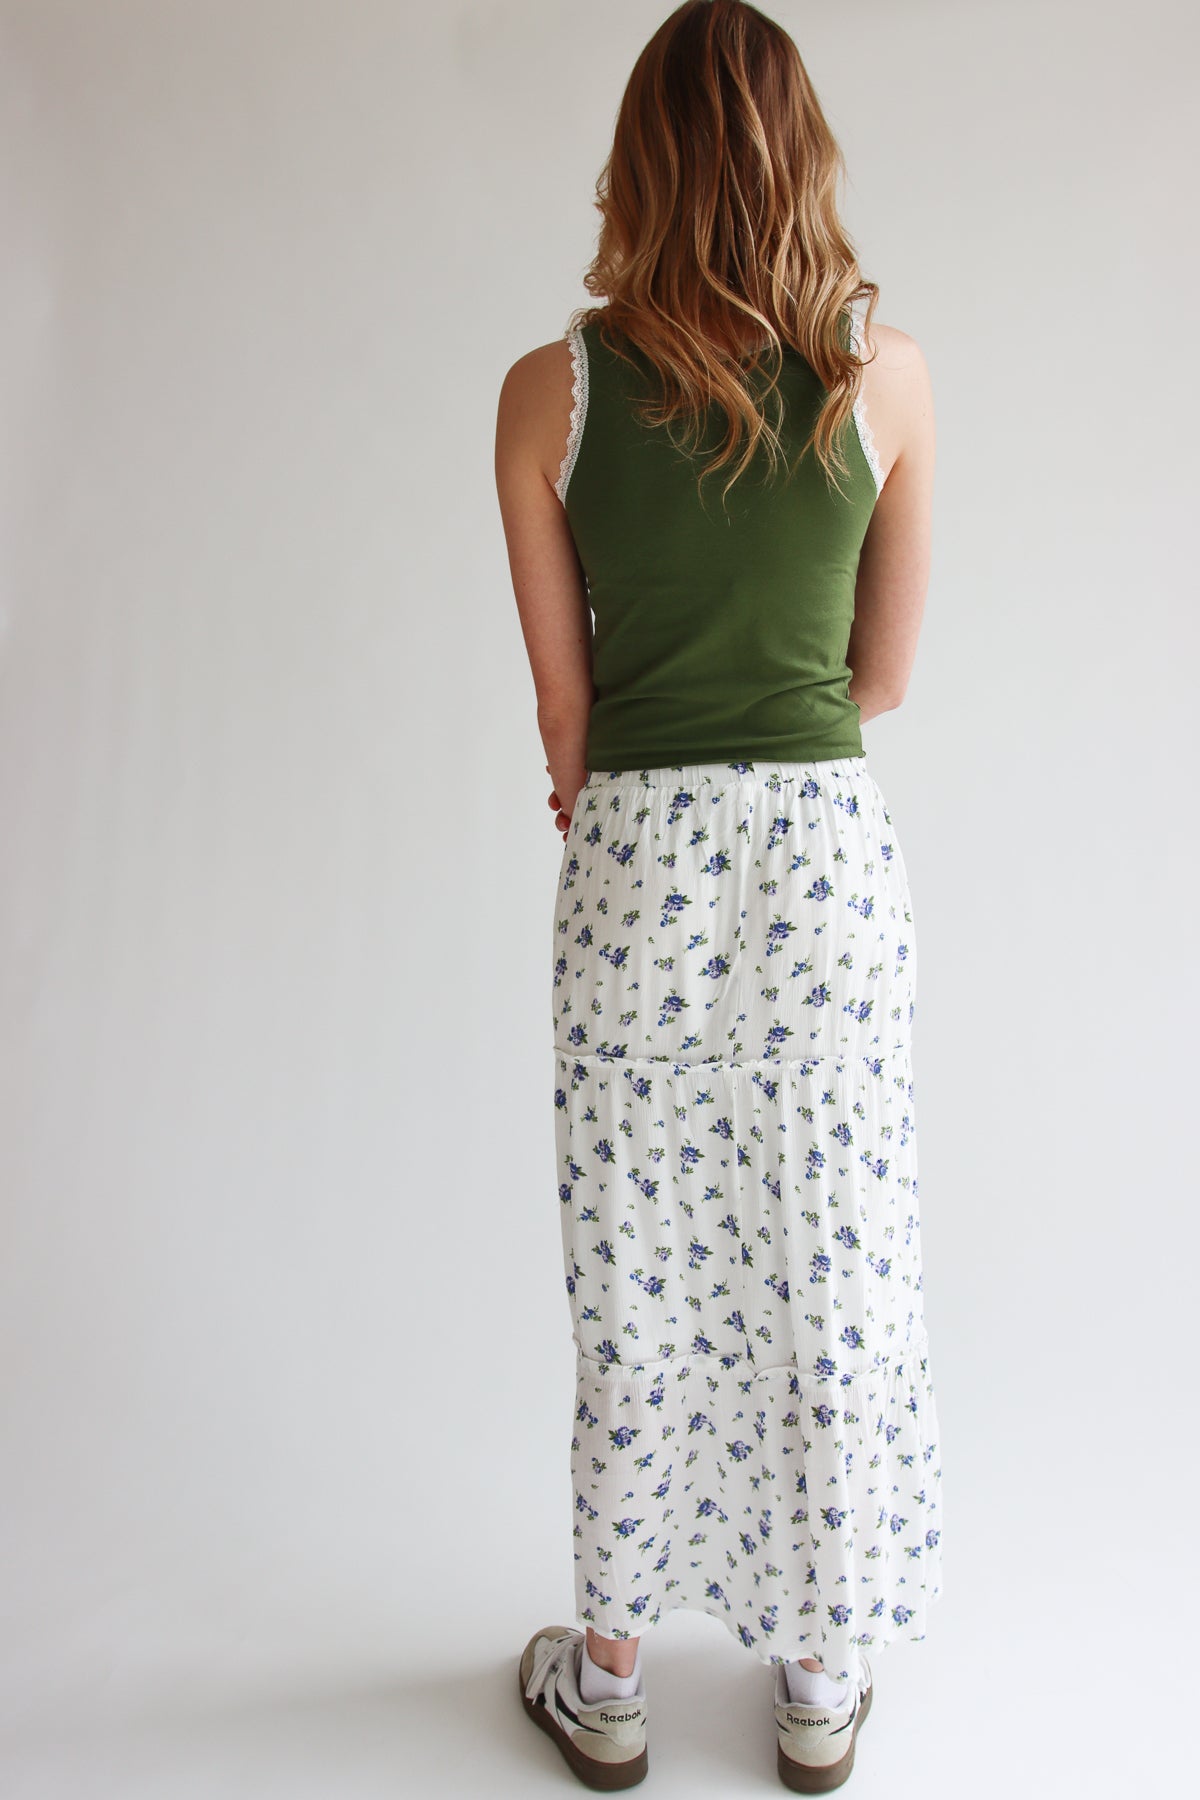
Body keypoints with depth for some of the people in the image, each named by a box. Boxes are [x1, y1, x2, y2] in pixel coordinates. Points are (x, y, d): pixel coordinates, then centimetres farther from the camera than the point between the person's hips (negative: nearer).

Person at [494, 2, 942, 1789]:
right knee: (833, 1276, 14)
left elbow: (565, 705, 1)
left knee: (640, 1286, 13)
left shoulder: (551, 390, -3)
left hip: (637, 861, 0)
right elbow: (881, 671, 5)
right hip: (829, 852, 1)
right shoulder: (888, 373, -1)